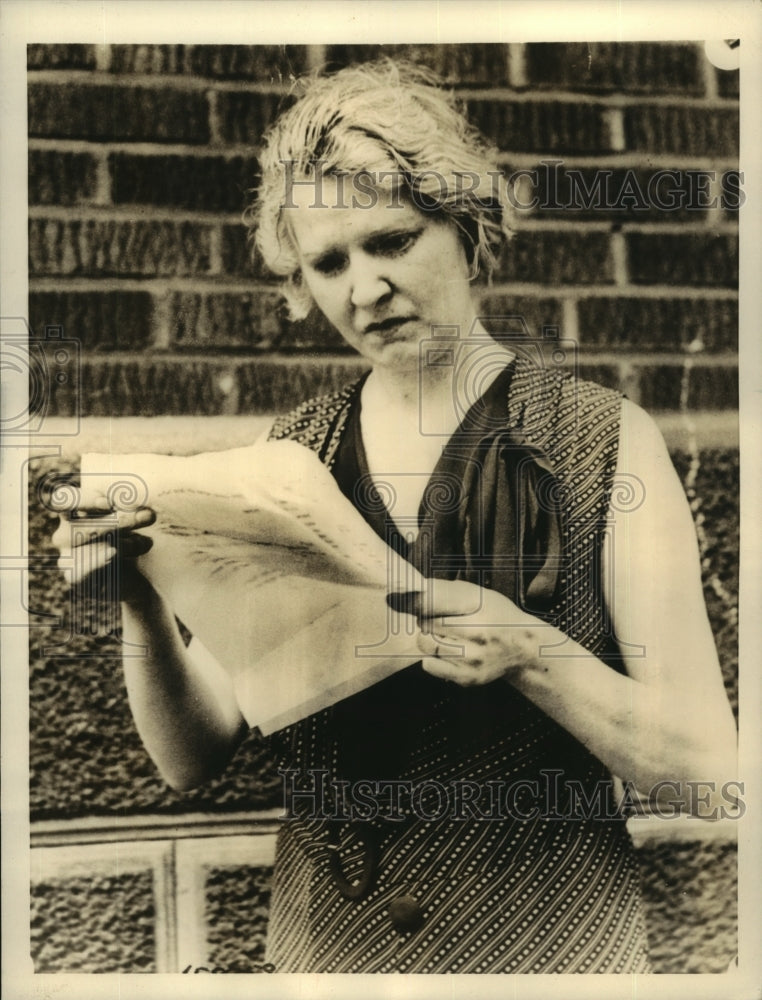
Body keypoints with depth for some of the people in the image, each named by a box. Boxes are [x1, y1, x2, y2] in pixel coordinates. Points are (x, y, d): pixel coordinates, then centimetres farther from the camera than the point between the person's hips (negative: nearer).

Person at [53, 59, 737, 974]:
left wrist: (533, 656, -26)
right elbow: (194, 755, -4)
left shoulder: (603, 441, -11)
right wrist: (145, 609, -21)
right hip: (325, 943, 3)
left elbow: (701, 770, -11)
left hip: (549, 942, -2)